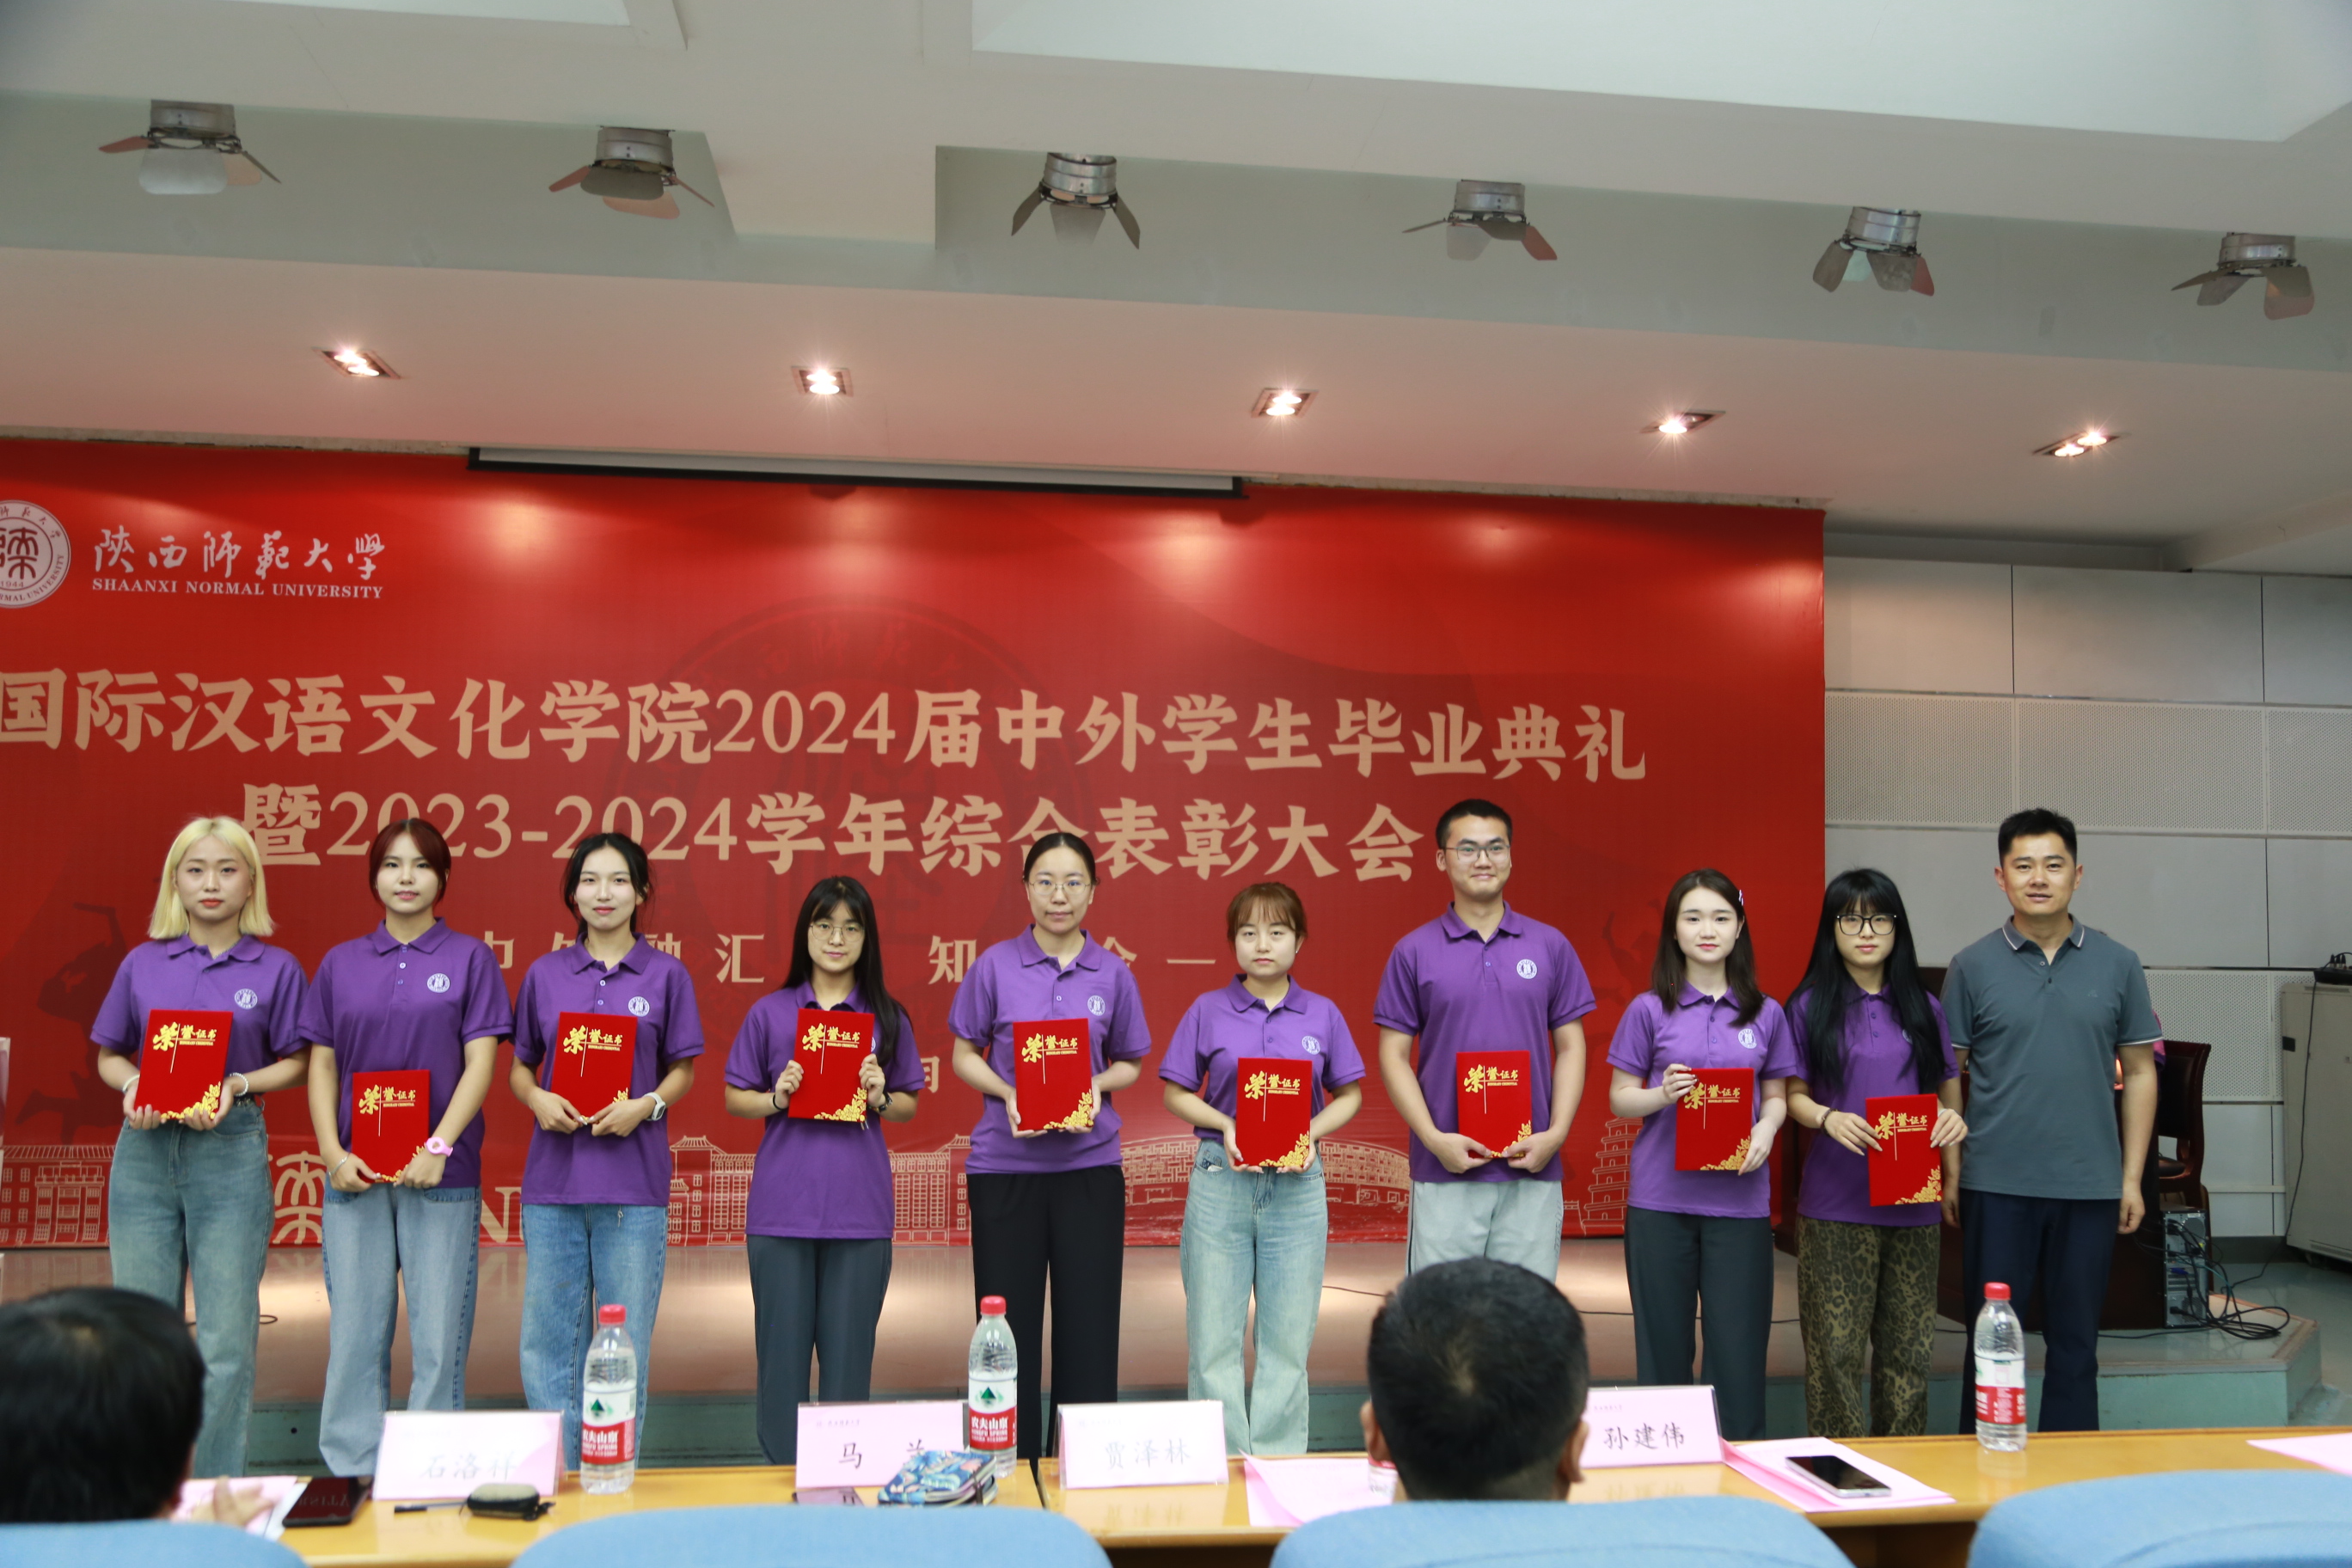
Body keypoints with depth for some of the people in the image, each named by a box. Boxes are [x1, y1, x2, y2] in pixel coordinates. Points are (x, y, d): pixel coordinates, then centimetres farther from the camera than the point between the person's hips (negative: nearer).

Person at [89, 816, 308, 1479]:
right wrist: (132, 1085, -7)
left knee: (227, 1342, -2)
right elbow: (108, 1056, 13)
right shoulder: (142, 964, 8)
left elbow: (295, 1062, 5)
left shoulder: (276, 969, 3)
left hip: (231, 1150, -2)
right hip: (145, 1150, 2)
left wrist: (237, 1085, -12)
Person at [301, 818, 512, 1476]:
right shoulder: (340, 964, 12)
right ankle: (349, 1471, 15)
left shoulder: (469, 958, 4)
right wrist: (333, 1153, -3)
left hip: (441, 1174, -2)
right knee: (354, 1331, 5)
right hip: (356, 1173, 2)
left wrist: (438, 1148, -12)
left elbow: (481, 1063, -2)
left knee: (439, 1335, 0)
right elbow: (321, 1066, 10)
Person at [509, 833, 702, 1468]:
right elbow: (519, 1066, 14)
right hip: (554, 1175, 2)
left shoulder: (666, 974, 4)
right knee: (548, 1334, 4)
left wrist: (646, 1105, -12)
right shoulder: (544, 974, 9)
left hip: (633, 1180, -2)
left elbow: (683, 1070, 7)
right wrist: (537, 1099, -7)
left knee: (626, 1341, 2)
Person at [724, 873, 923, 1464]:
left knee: (848, 1356, 5)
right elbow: (734, 1099, 8)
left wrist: (881, 1098, -10)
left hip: (860, 1212, 0)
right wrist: (776, 1098, -11)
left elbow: (909, 1106, 11)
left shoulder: (887, 1018, 6)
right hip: (781, 1209, 0)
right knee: (782, 1353, 4)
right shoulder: (770, 1013, 5)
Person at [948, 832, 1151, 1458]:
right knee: (1009, 1328, 6)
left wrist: (1098, 1086, -9)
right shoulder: (994, 966, -1)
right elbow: (965, 1055, 6)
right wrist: (1008, 1094, -12)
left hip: (1089, 1166, 1)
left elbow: (1129, 1063, 12)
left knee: (1089, 1325, 4)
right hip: (1005, 1165, -1)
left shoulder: (1112, 975, 3)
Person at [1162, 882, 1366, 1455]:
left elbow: (1349, 1094, 11)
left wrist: (1313, 1132, -7)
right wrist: (1225, 1127, -12)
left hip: (1297, 1185, 1)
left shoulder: (1322, 1014, 5)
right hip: (1221, 1178, -1)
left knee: (1287, 1341, 6)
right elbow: (1174, 1092, 5)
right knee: (1213, 1339, 3)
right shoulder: (1208, 1010, 1)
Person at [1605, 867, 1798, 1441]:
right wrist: (1662, 1094, -15)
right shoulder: (1650, 1010, 2)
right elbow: (1619, 1097, 5)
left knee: (1738, 1347, 0)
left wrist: (1767, 1127, -7)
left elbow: (1777, 1094, 14)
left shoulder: (1765, 1013, 7)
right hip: (1661, 1199, -1)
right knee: (1663, 1344, 6)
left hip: (1740, 1197, 1)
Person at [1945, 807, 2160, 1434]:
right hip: (1995, 1186, -1)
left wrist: (2132, 1177, 4)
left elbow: (2139, 1072, 8)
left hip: (2089, 1186, 1)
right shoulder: (1972, 966, -1)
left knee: (2074, 1343, 11)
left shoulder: (2117, 964, 4)